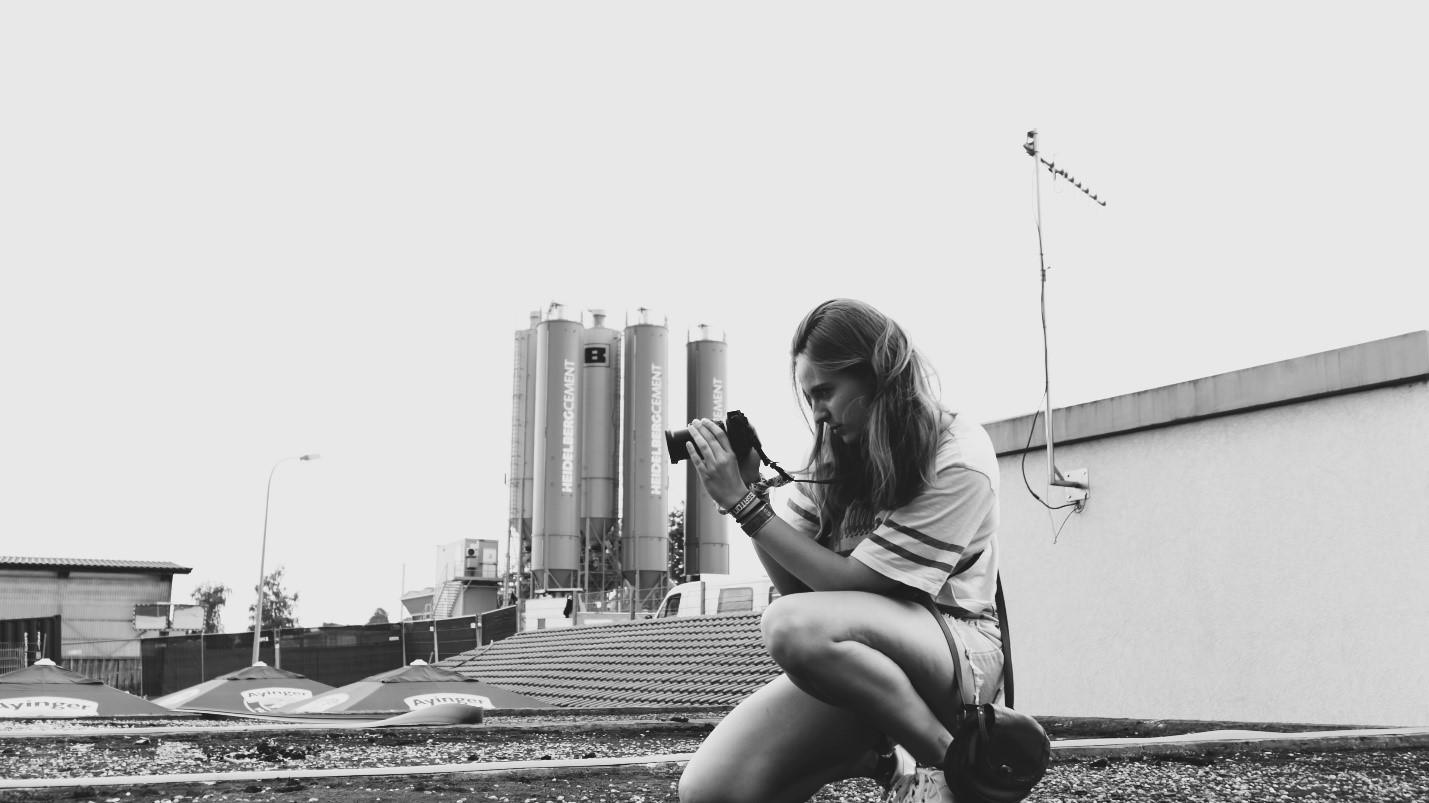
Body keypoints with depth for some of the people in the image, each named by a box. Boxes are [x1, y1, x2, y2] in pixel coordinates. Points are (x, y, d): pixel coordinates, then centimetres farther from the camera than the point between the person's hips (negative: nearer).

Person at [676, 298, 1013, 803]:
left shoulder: (959, 462, -12)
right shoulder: (838, 453, 7)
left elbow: (853, 584, -16)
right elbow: (795, 583, 5)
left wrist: (744, 504, -17)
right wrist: (751, 491, -9)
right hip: (853, 660, 6)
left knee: (794, 626, -37)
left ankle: (951, 761, -16)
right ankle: (877, 757, 8)